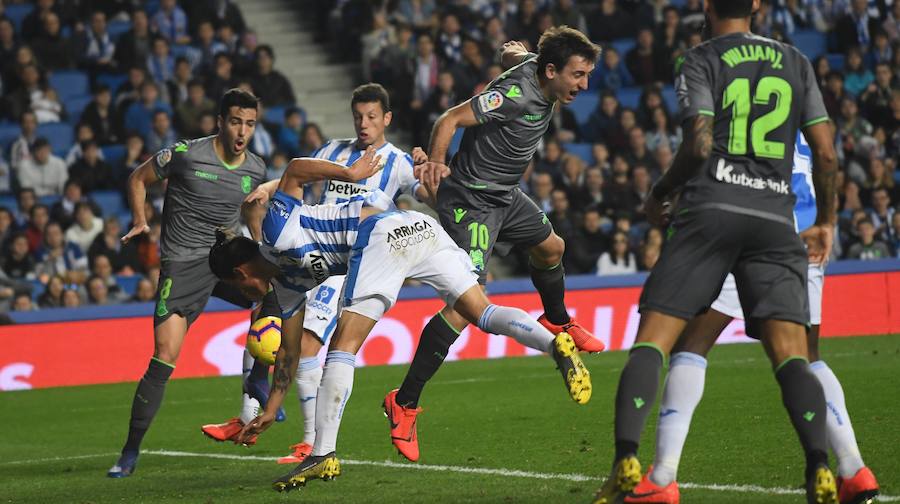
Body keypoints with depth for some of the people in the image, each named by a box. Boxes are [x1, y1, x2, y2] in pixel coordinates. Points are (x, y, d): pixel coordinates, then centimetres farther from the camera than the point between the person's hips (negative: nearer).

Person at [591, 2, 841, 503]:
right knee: (792, 355, -4)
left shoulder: (701, 61, 7)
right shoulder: (796, 62, 17)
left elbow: (700, 145, -6)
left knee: (652, 340, -1)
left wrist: (658, 196, 10)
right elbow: (826, 153, 12)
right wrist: (827, 221, 25)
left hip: (710, 211, -2)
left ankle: (626, 462, -16)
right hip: (775, 219, 2)